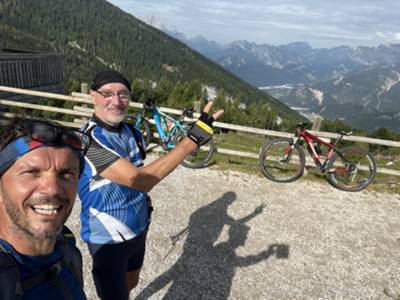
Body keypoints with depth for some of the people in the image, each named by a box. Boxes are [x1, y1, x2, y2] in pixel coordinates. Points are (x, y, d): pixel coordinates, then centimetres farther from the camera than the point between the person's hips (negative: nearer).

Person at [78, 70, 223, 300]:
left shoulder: (132, 132, -3)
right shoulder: (89, 139, -27)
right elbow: (139, 180, -38)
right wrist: (193, 139, -41)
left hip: (138, 229, 7)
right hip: (108, 239, -6)